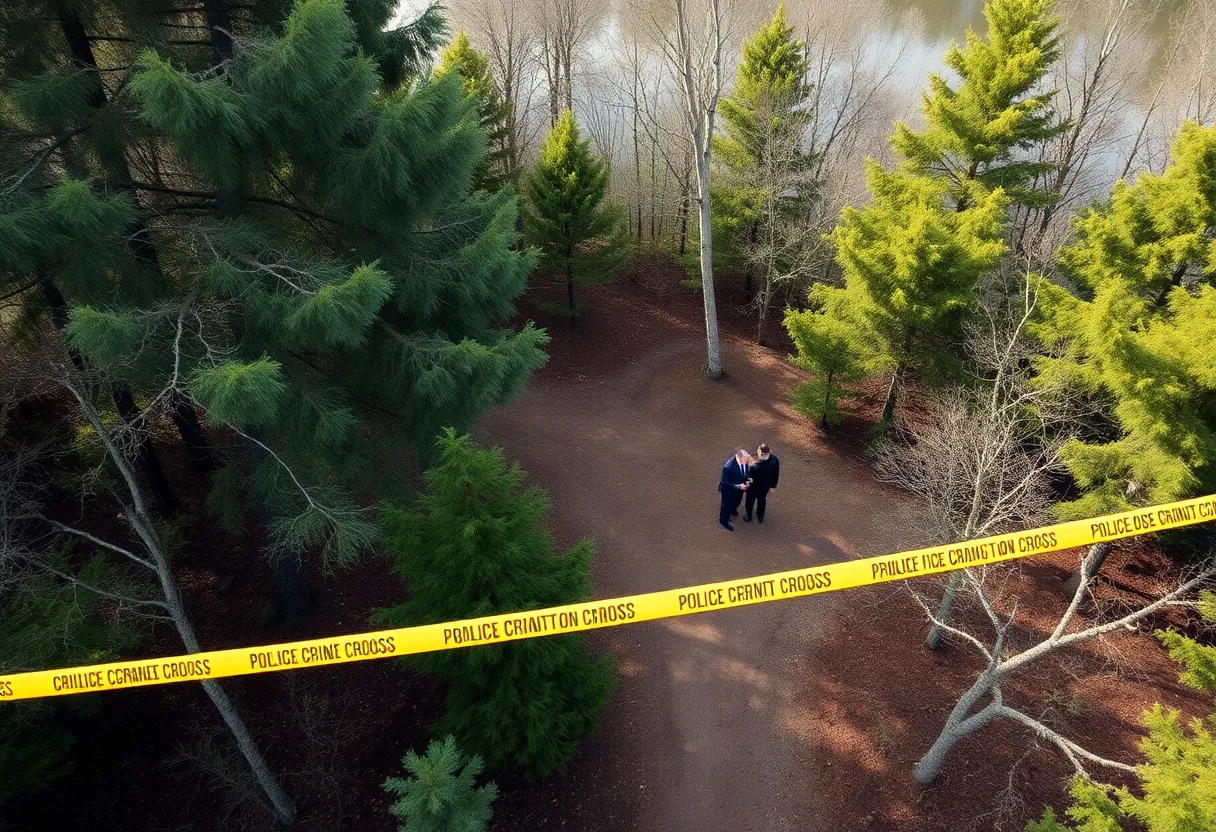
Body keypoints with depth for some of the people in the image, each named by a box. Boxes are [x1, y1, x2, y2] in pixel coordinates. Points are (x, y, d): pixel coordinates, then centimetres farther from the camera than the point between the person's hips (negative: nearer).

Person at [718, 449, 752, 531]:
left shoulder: (744, 460, -23)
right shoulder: (728, 467, -43)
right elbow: (725, 483, -29)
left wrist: (747, 480, -15)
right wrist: (739, 486, -33)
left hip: (740, 486, 6)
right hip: (729, 489, -6)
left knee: (737, 501, 32)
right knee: (727, 504, 22)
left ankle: (731, 510, 66)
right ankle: (724, 520, 51)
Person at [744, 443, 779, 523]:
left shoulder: (754, 466, -43)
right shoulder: (774, 459, -27)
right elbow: (776, 474, -10)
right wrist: (773, 486, 7)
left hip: (754, 487, -4)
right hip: (766, 486, 4)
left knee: (750, 501, 27)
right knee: (762, 500, 32)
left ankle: (748, 516, 52)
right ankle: (760, 517, 55)